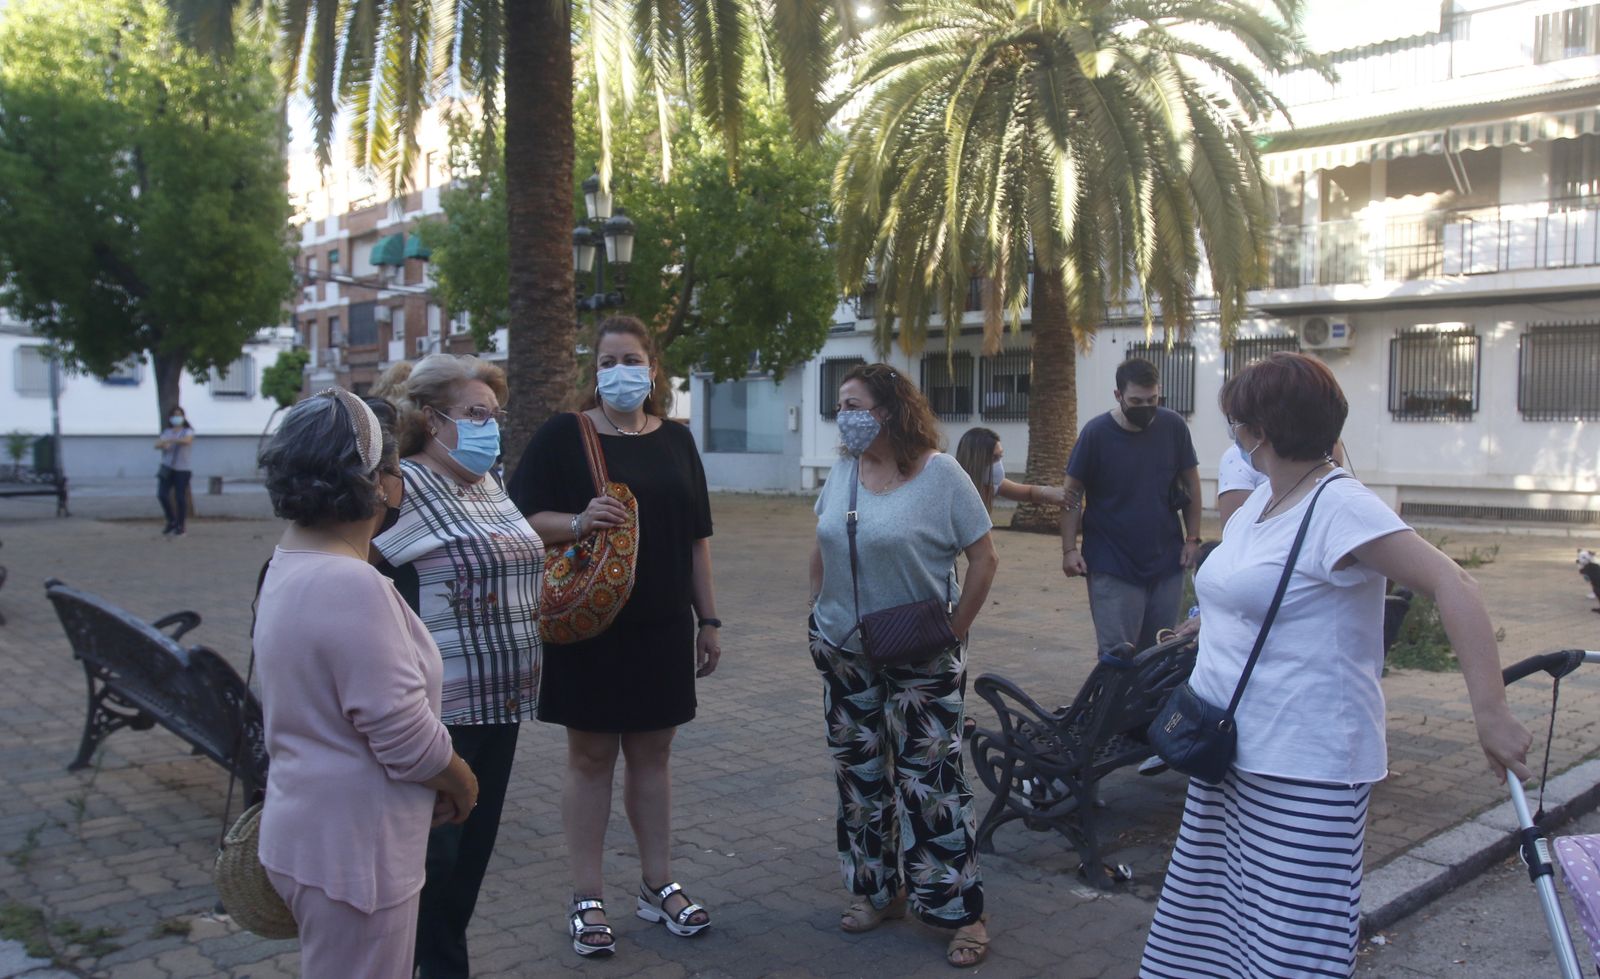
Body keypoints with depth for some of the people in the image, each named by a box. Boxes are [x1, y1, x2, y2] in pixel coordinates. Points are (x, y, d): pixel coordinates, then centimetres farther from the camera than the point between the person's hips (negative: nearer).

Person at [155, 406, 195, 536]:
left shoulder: (188, 432, 2)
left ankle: (180, 527, 9)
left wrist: (169, 440, -31)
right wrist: (163, 444, -22)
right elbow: (157, 445, 0)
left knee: (180, 497, -4)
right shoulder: (166, 432, 13)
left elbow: (186, 440, -21)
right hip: (167, 468, 3)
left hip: (182, 469, -3)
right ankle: (171, 521, 12)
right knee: (162, 495, -8)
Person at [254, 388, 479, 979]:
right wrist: (462, 785, -6)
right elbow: (406, 735, -24)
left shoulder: (287, 568, 5)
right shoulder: (352, 585, -27)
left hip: (313, 834, 10)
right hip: (350, 854, -9)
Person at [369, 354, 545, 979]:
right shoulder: (401, 491, -13)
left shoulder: (489, 487, 13)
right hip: (437, 712, -8)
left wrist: (548, 605, 11)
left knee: (471, 851, 16)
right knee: (429, 857, 2)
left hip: (499, 703, 8)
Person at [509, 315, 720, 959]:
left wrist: (708, 620, 9)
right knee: (591, 755, 5)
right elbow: (521, 518, -7)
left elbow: (696, 538, 11)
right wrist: (578, 522, -25)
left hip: (663, 627, 3)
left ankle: (658, 885, 24)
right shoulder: (563, 435, -3)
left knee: (652, 752, 12)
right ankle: (587, 898, 16)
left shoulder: (675, 440, 9)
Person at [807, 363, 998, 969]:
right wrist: (819, 614, 10)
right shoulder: (843, 470, 4)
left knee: (929, 781, -3)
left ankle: (962, 911, 9)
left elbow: (984, 558, -9)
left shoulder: (940, 474, -12)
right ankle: (877, 890, 29)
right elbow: (822, 549, 15)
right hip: (844, 650, 6)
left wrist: (956, 629, -10)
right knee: (859, 775, 13)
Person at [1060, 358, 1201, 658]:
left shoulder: (1173, 426, -1)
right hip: (1113, 568, -3)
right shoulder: (1096, 432, -8)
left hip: (1167, 563, 3)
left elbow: (1191, 483, 9)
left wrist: (1193, 538, 3)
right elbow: (1073, 494, -4)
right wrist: (1069, 549, -9)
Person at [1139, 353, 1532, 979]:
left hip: (1304, 772, -9)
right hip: (1231, 759, 9)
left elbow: (1452, 586, -24)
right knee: (1207, 925, 15)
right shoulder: (1261, 500, 12)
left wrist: (1490, 713, -29)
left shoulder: (1339, 506, -16)